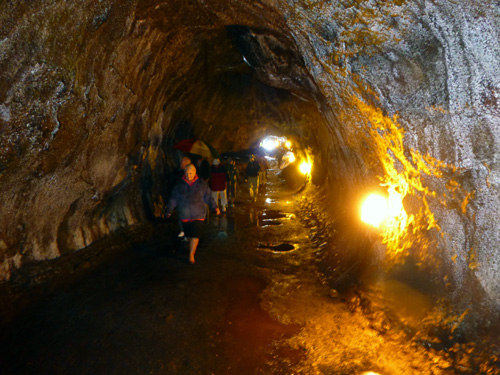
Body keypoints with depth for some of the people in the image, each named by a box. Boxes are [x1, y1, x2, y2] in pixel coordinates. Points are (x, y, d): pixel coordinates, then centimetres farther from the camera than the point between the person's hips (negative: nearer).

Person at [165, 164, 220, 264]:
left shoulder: (201, 184, -1)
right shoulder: (179, 185, 1)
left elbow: (208, 197, 5)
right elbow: (173, 199, 6)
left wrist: (215, 207, -3)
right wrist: (169, 210, 1)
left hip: (198, 215, -1)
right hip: (184, 215, 1)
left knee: (195, 235, -6)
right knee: (188, 234, 12)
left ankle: (191, 255, 7)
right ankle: (192, 247, 41)